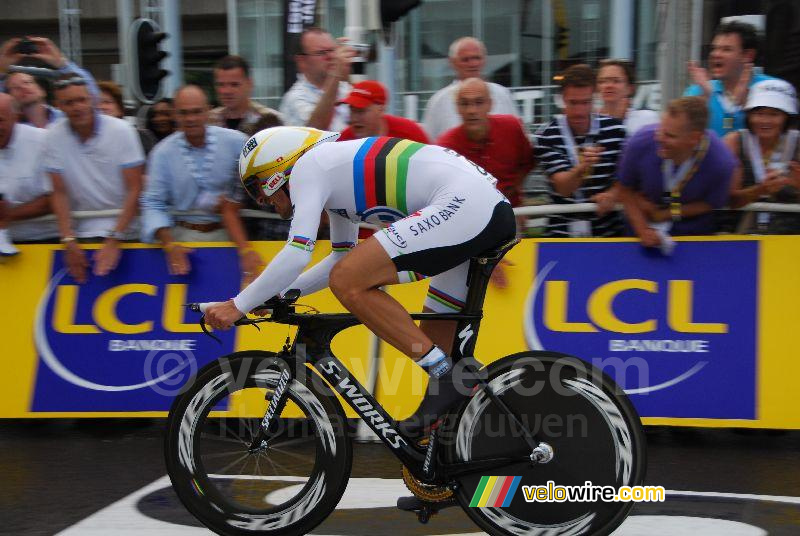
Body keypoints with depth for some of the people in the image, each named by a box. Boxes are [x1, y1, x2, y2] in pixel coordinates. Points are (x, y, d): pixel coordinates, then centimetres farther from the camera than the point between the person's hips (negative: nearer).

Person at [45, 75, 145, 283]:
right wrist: (69, 241, -13)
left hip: (124, 223, -2)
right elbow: (60, 193, -1)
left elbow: (134, 189, -11)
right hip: (82, 230, 2)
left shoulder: (122, 131, -10)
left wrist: (115, 240, -18)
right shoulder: (53, 137, -3)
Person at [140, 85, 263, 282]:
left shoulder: (236, 142, -3)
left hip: (227, 232, -1)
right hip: (183, 236, 1)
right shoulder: (162, 152, 0)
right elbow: (153, 204, -1)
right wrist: (169, 245, -13)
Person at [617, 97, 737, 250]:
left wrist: (667, 214, -13)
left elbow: (711, 204, -8)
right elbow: (625, 190, -10)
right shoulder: (640, 143, -26)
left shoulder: (721, 163, -27)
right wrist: (642, 230, -17)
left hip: (694, 232, -1)